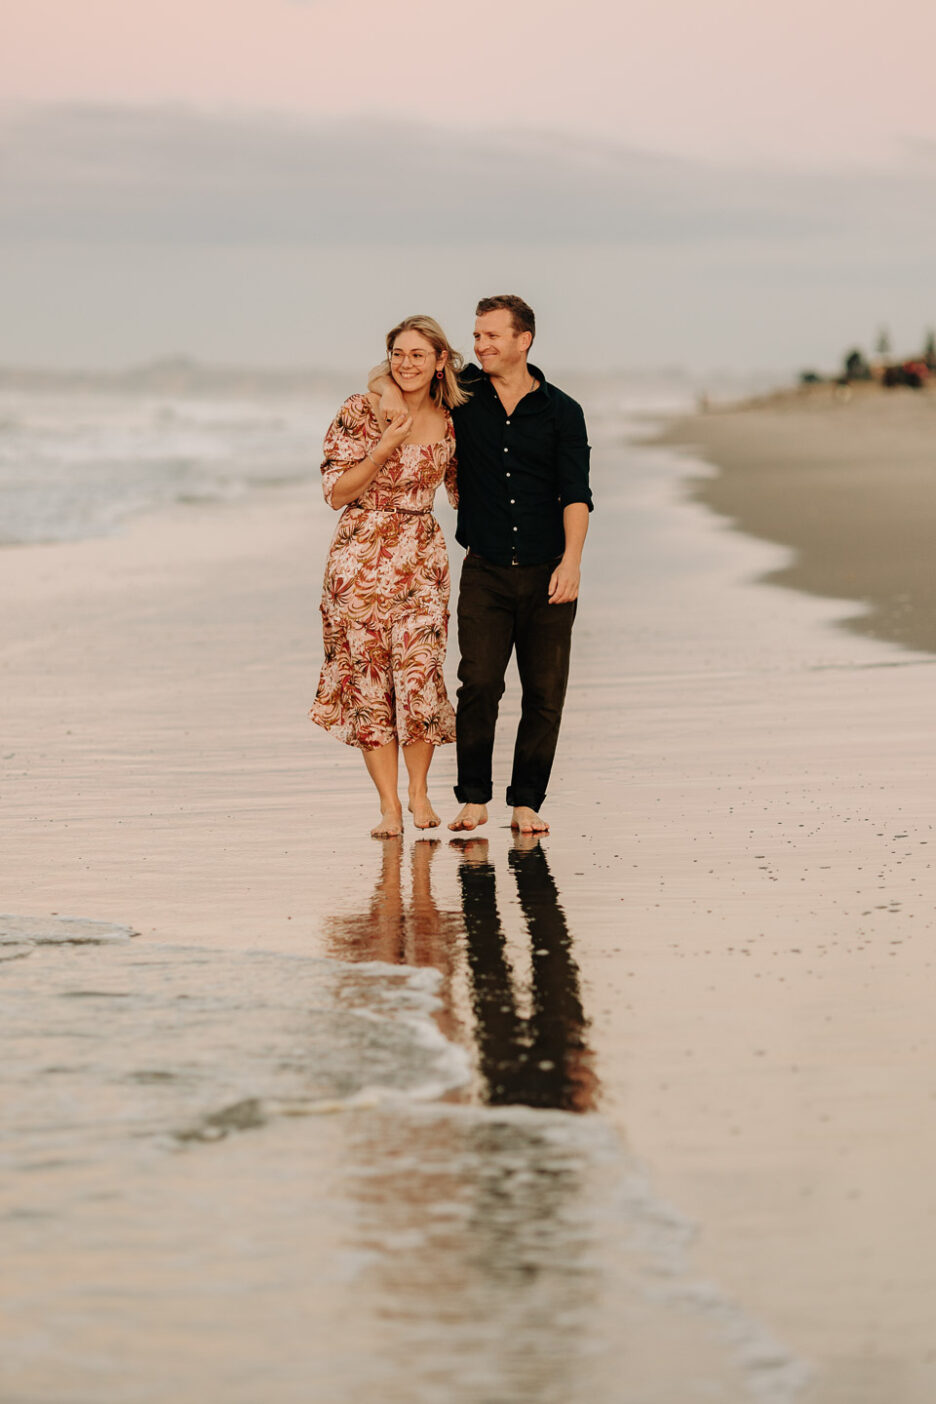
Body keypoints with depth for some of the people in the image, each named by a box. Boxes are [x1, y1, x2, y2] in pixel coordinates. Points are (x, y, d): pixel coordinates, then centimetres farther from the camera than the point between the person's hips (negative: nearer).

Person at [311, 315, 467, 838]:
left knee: (419, 673, -9)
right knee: (369, 678, -2)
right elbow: (336, 492, -7)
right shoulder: (361, 412, -5)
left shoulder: (450, 421, 6)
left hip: (422, 559, 2)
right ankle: (390, 805, 4)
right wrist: (385, 447, -16)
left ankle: (419, 792, 11)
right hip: (363, 556, -2)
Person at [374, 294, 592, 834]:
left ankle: (527, 803, 7)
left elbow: (576, 493, -5)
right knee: (479, 683, -12)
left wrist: (571, 559, -18)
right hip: (485, 572, 0)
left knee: (545, 692, -1)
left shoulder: (561, 411, 2)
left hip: (547, 572, 0)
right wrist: (390, 389, -8)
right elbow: (383, 372, 16)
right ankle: (474, 799, -3)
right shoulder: (463, 395, 6)